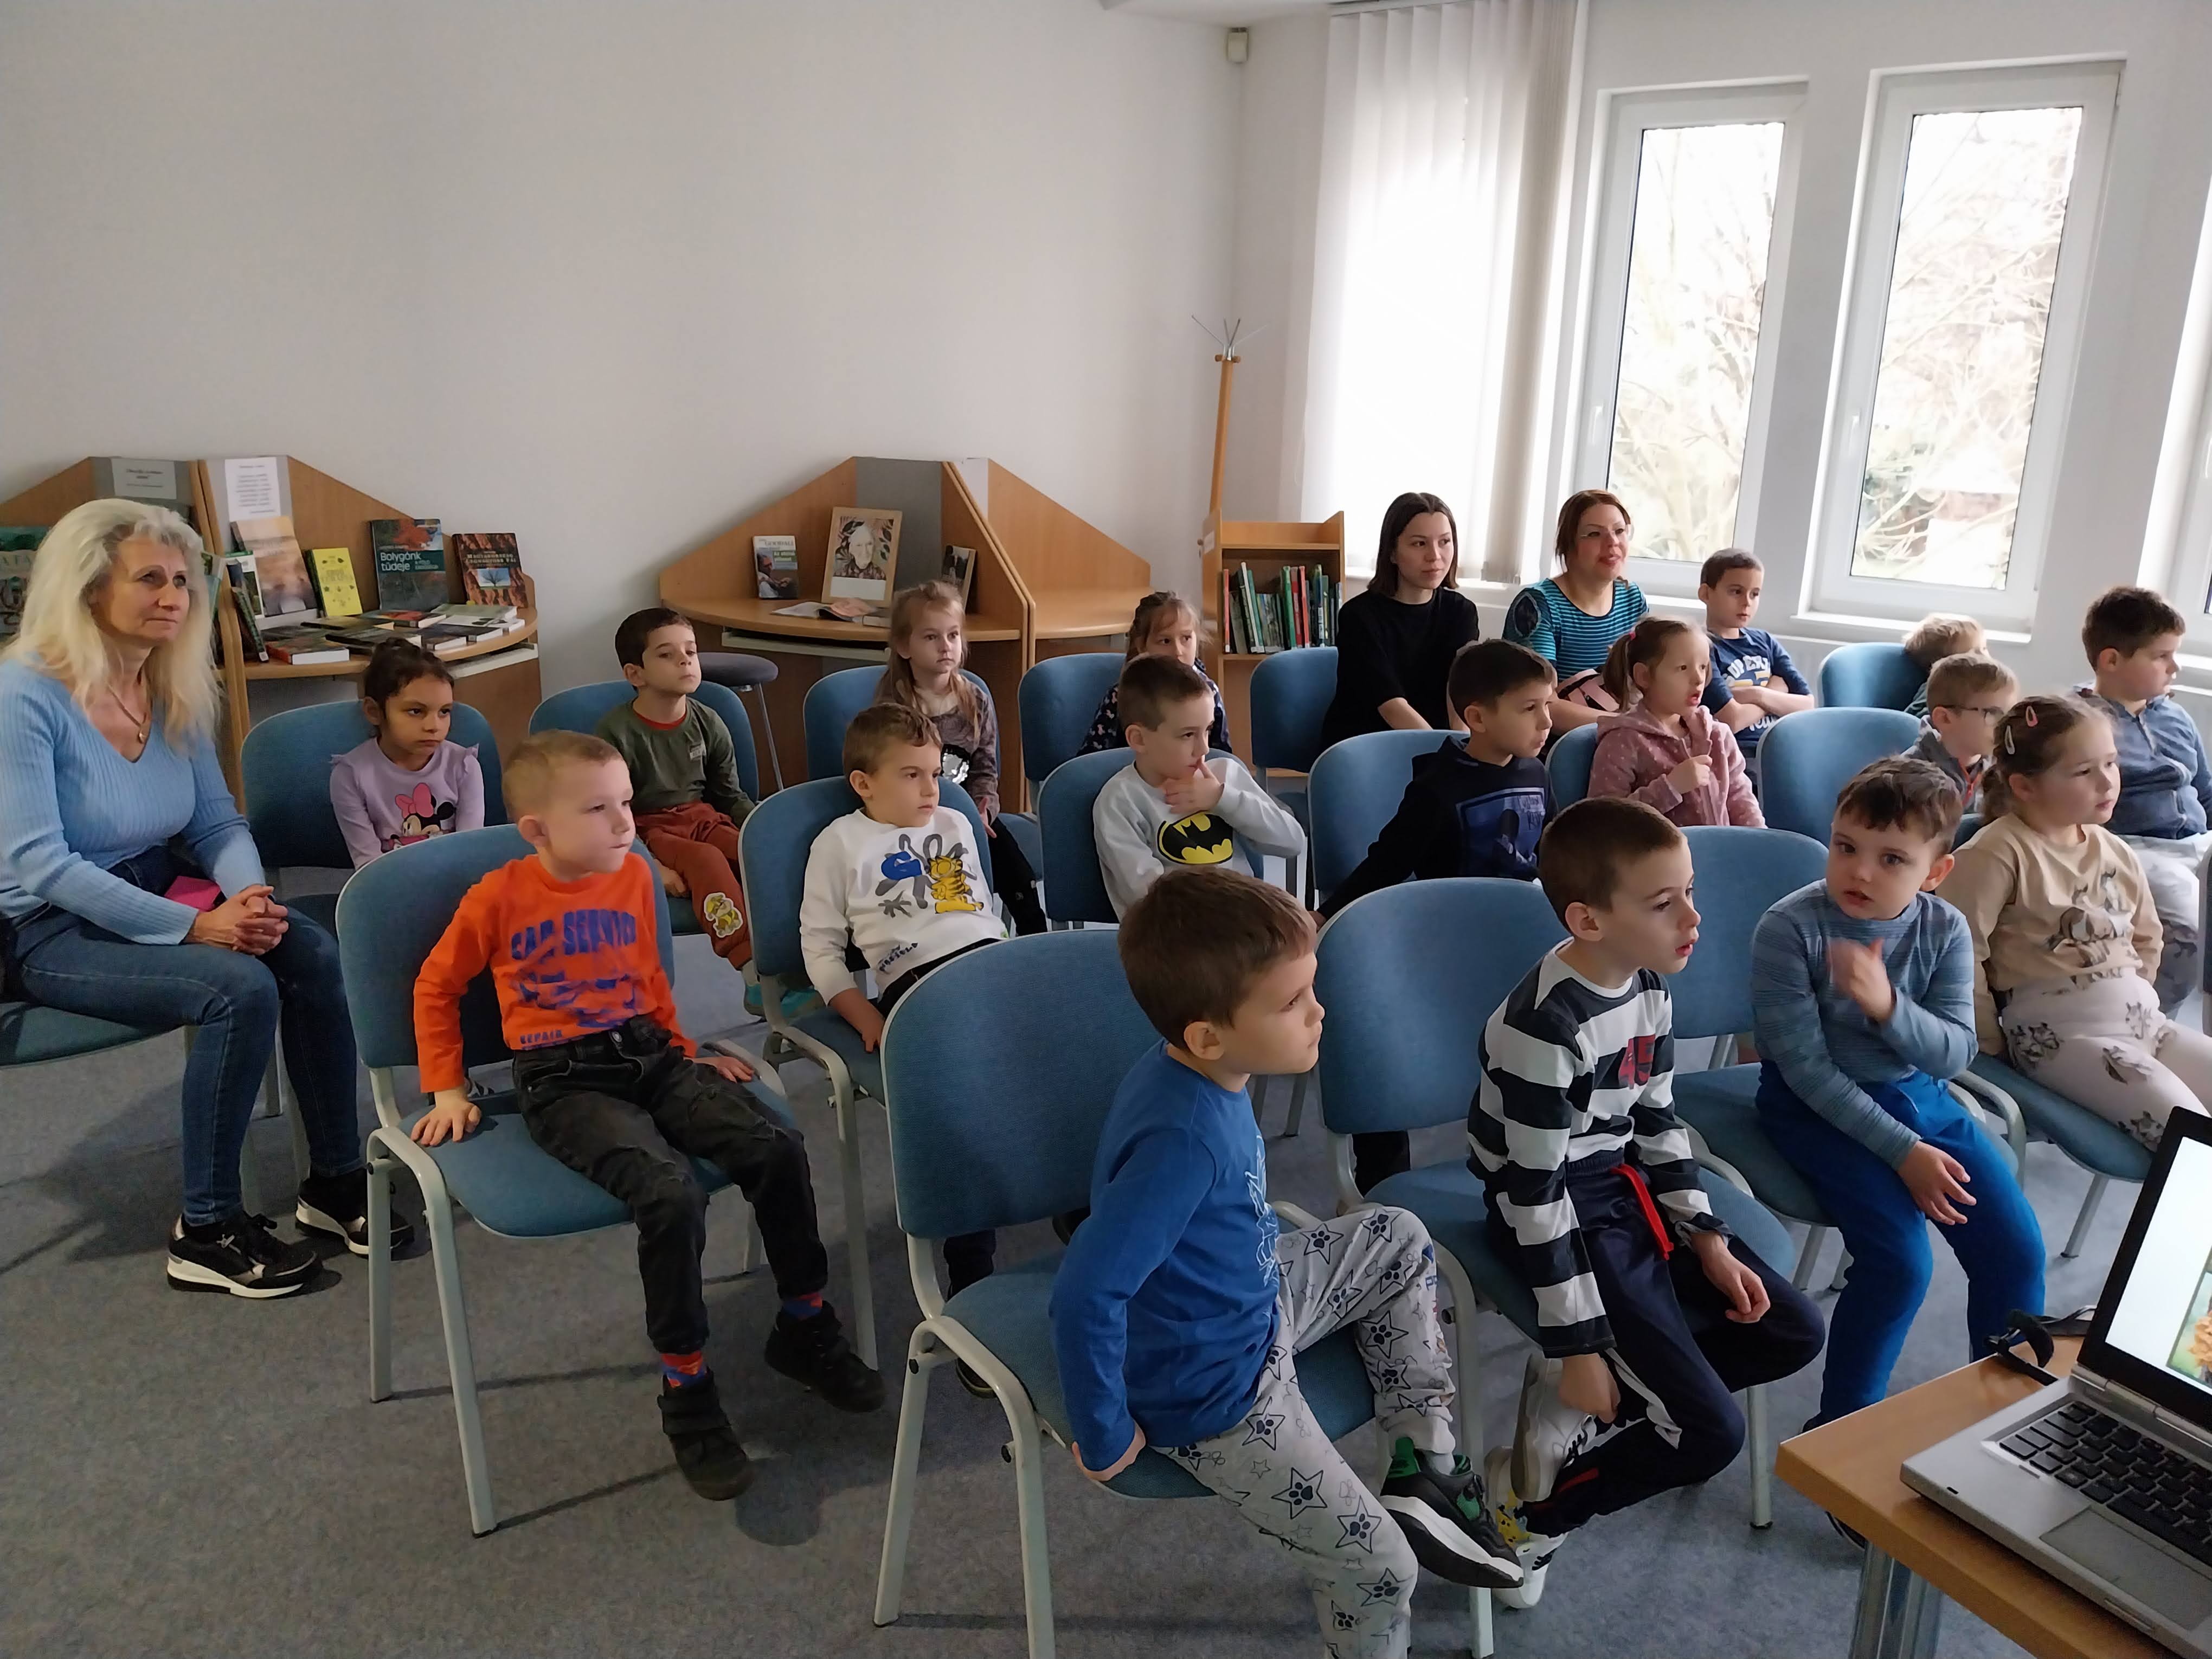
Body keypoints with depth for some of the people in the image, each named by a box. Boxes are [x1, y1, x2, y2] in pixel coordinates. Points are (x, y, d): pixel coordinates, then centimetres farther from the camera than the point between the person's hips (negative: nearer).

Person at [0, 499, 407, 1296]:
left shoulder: (176, 691, 2)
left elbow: (218, 821, 7)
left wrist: (250, 894, -16)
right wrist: (193, 926, -29)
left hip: (156, 893, 6)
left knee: (315, 956, -20)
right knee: (242, 989, -29)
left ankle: (335, 1178, -4)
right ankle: (207, 1232, -13)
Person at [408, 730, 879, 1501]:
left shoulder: (634, 874, 9)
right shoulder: (500, 896, -4)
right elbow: (436, 987, 10)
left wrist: (686, 1051, 20)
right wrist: (446, 1091, 7)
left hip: (650, 1057, 5)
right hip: (564, 1082, -5)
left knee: (777, 1148, -18)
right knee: (671, 1192, -31)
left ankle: (805, 1327, 5)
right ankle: (686, 1390, -12)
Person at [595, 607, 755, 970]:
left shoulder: (708, 724, 4)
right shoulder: (616, 732, -11)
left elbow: (731, 796, 14)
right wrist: (651, 866, -23)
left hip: (701, 817, 5)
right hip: (648, 830, -5)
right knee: (708, 860, -34)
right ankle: (752, 963, -40)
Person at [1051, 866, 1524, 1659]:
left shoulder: (1200, 1069, -9)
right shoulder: (1185, 1140, -37)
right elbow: (1084, 1297, -40)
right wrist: (1105, 1440, -26)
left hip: (1252, 1303, 9)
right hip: (1214, 1393, -9)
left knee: (1401, 1242, 17)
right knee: (1379, 1566, -4)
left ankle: (1426, 1472, 20)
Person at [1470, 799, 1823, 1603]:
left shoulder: (1646, 986, -1)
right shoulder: (1546, 1028, -27)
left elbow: (1656, 1122, 12)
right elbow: (1537, 1196, -23)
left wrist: (1706, 1237, 4)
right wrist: (1579, 1344, -19)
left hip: (1625, 1186, 9)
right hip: (1560, 1213, -9)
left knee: (1793, 1332, 8)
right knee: (1710, 1431, -11)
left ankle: (1587, 1404, 7)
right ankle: (1520, 1507, 5)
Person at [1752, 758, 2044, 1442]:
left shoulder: (1945, 930, -7)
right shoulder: (1790, 928, -21)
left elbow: (1955, 1053, -10)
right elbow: (1807, 1068, -20)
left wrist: (1888, 1006, -31)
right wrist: (1904, 1150, -21)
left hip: (1917, 1094, 5)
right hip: (1815, 1105, -5)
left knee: (2017, 1246, -2)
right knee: (1900, 1259, -20)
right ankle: (1840, 1426, 2)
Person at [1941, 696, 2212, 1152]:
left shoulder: (2115, 852, 11)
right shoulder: (1998, 854, -13)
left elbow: (2147, 938, 26)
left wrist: (2133, 1003, 14)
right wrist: (1992, 1044, -12)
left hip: (2142, 1018, 8)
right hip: (2059, 1030, -8)